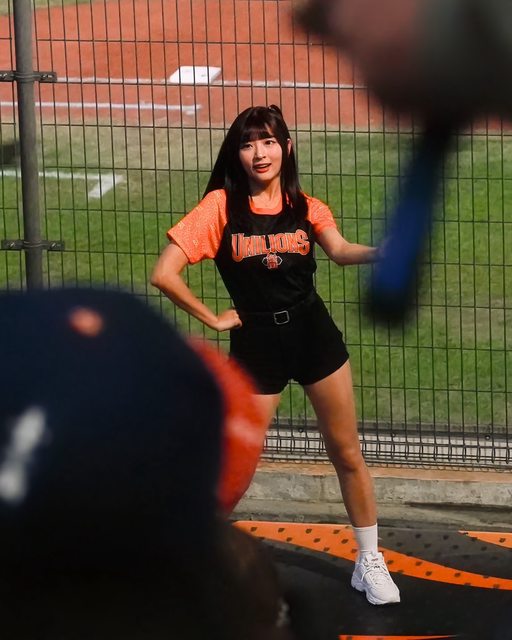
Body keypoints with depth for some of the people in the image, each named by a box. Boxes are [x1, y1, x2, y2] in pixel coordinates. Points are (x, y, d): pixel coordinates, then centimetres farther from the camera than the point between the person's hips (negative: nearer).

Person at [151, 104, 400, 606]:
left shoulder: (304, 206, 1)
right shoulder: (221, 205, -9)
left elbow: (340, 250, -22)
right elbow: (164, 274, -14)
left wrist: (385, 251, -42)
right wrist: (213, 319, -7)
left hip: (314, 334, 3)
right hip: (256, 343, -3)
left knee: (346, 453, 9)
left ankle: (369, 562, 22)